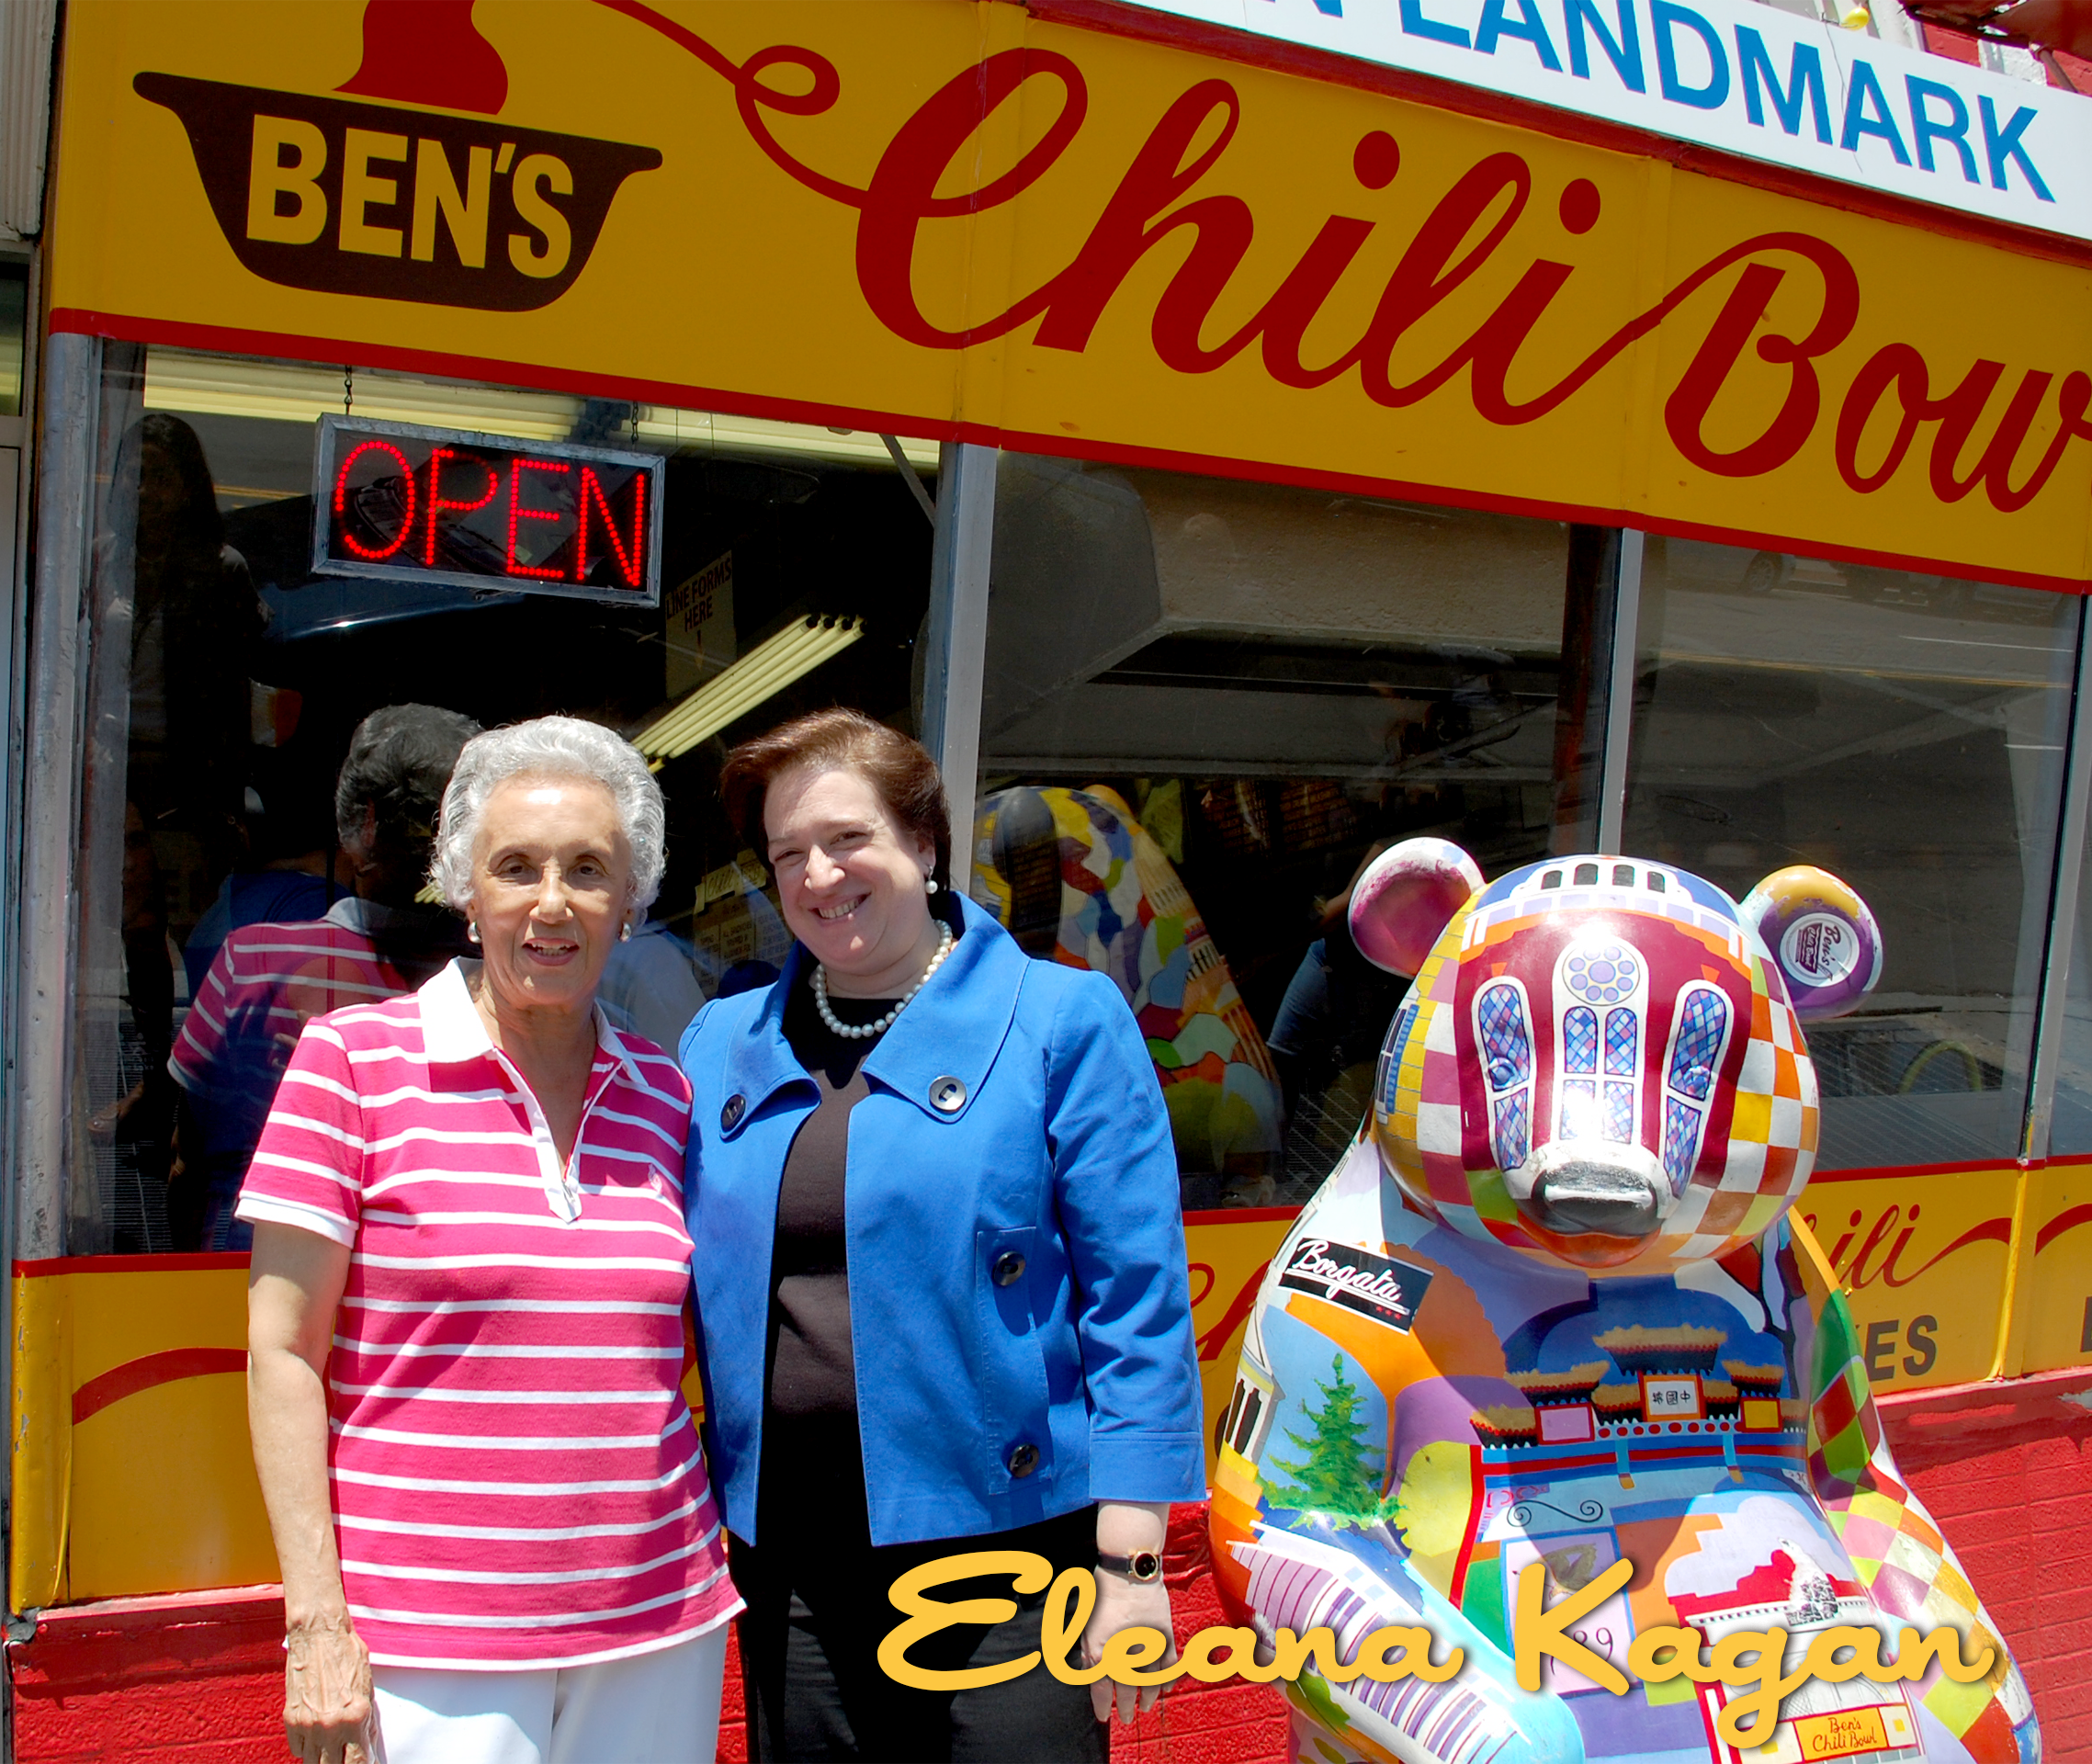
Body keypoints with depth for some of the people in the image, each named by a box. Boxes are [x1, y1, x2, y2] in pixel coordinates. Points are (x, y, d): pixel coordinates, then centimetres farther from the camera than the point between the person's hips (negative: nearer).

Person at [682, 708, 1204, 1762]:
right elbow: (698, 1290, 15)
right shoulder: (723, 1044, 9)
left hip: (1006, 1552, -4)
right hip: (788, 1560, 4)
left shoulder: (1063, 1022, -4)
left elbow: (1136, 1304, -7)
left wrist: (1129, 1557, -11)